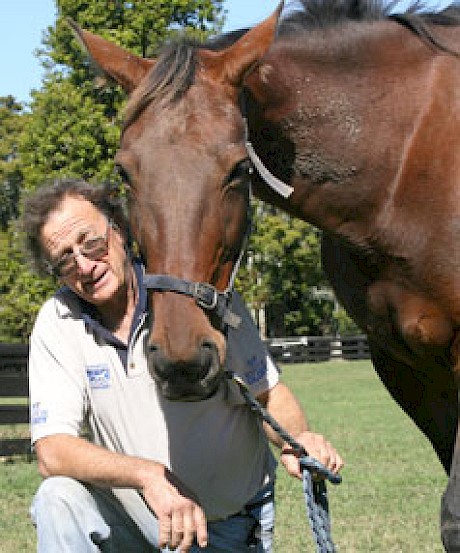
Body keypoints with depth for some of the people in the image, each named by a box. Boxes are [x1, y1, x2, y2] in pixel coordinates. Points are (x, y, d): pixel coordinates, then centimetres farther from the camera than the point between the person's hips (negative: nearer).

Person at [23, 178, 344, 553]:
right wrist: (149, 475, -35)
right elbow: (52, 453, -17)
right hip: (133, 518, 1)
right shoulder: (57, 323, -8)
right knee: (59, 497, -25)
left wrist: (297, 438, -31)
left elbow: (267, 393, -6)